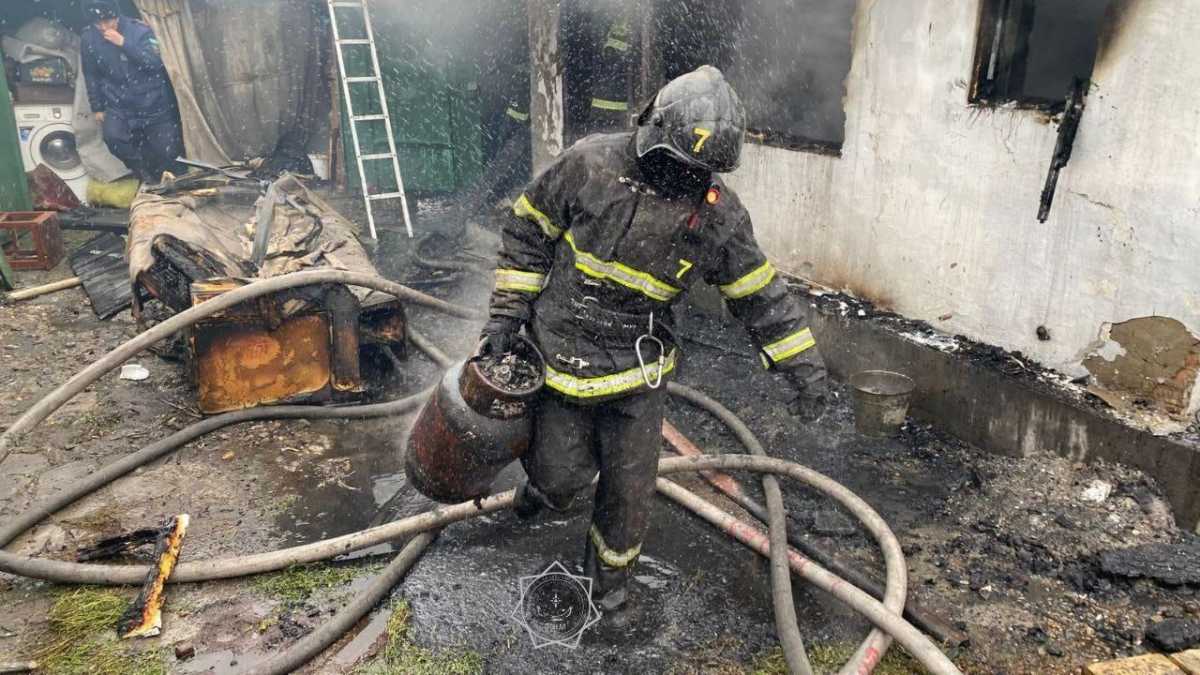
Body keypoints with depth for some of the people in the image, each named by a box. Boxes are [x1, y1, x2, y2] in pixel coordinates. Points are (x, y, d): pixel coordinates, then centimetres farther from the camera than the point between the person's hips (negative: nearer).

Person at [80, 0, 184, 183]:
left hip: (153, 102, -1)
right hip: (120, 105, 2)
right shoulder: (89, 39, -4)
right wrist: (97, 108, 10)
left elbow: (155, 63, -23)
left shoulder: (139, 30, -12)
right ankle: (146, 173, -1)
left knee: (167, 151, -4)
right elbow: (92, 77, 7)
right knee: (112, 135, -26)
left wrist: (123, 43, -28)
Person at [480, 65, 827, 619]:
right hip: (562, 357, -1)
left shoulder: (718, 215, -8)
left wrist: (804, 366, 2)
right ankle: (546, 481, 40)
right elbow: (528, 230, -2)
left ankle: (610, 571, 38)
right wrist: (507, 314, -4)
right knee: (561, 477, 1)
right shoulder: (591, 164, -13)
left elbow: (760, 295, 2)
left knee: (630, 488, 9)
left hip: (638, 370, 2)